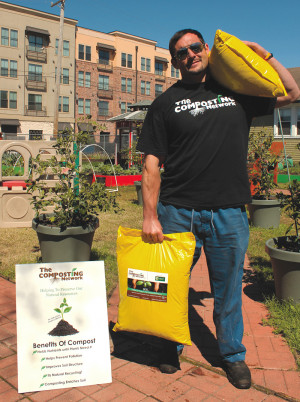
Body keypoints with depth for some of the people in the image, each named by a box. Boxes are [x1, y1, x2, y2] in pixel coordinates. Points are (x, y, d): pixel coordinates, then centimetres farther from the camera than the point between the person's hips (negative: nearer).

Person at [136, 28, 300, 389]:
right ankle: (172, 346, 34)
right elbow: (151, 163, -2)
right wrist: (150, 216, -8)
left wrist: (261, 53, 11)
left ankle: (233, 354, 33)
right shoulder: (166, 103, 4)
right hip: (178, 212, -1)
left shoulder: (236, 90, 11)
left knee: (228, 289, 13)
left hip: (229, 213, 2)